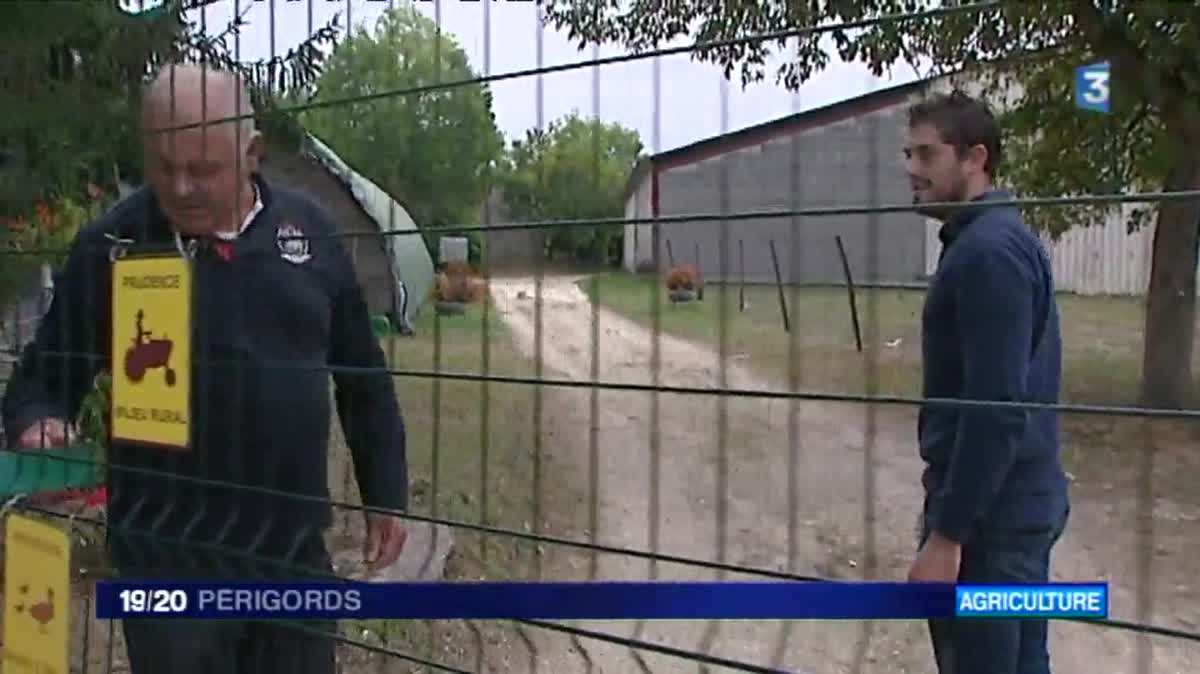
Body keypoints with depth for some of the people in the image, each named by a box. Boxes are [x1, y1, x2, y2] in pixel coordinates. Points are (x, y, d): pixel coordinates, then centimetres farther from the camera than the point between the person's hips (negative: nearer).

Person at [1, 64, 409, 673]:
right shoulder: (110, 247, -8)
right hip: (169, 556, -2)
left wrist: (386, 494, 9)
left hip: (295, 546, 3)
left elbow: (361, 375, 8)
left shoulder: (309, 230, 0)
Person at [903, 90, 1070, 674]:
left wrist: (946, 533, -22)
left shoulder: (988, 250, -18)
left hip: (989, 515, -10)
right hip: (1015, 504, 10)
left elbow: (996, 408, -24)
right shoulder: (997, 240, 13)